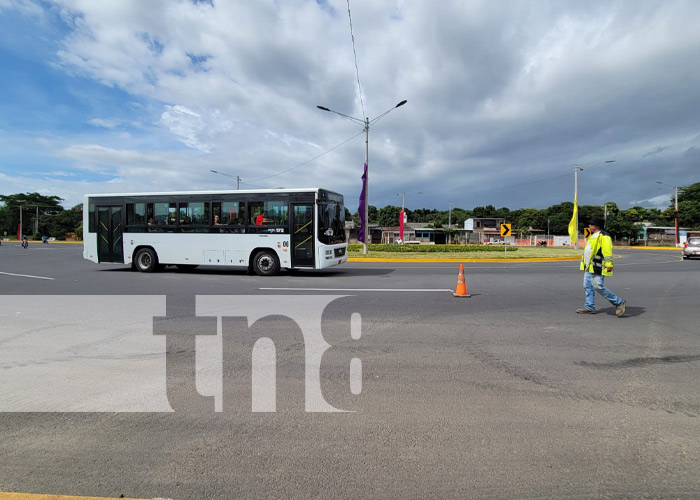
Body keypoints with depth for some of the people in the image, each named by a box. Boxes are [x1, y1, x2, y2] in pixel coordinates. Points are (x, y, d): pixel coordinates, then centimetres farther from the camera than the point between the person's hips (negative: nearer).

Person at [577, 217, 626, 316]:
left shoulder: (604, 237, -12)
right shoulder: (592, 236, 19)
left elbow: (608, 251, -20)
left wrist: (609, 264, -27)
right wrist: (585, 264, 26)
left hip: (597, 268, -10)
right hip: (588, 267, 10)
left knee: (598, 287, -11)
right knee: (588, 286, 10)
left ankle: (619, 302, 4)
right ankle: (590, 307, 16)